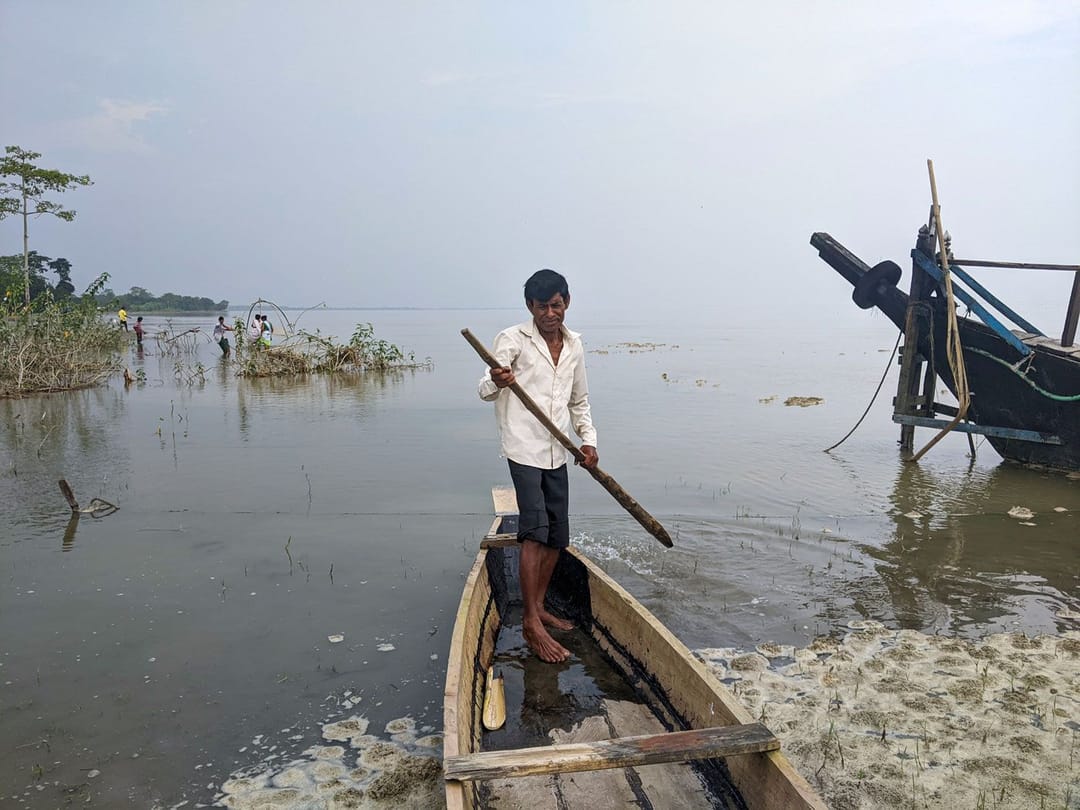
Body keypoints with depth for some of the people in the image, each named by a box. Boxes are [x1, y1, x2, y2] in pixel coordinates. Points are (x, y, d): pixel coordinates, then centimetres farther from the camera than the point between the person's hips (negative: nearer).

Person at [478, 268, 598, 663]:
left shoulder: (574, 345, 11)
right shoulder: (513, 339, -6)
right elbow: (485, 390, -14)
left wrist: (588, 439, 6)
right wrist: (496, 382, -38)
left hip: (557, 452, 6)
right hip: (524, 447, -6)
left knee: (557, 536, 10)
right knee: (535, 530, -13)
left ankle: (538, 606, 26)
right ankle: (531, 624, -6)